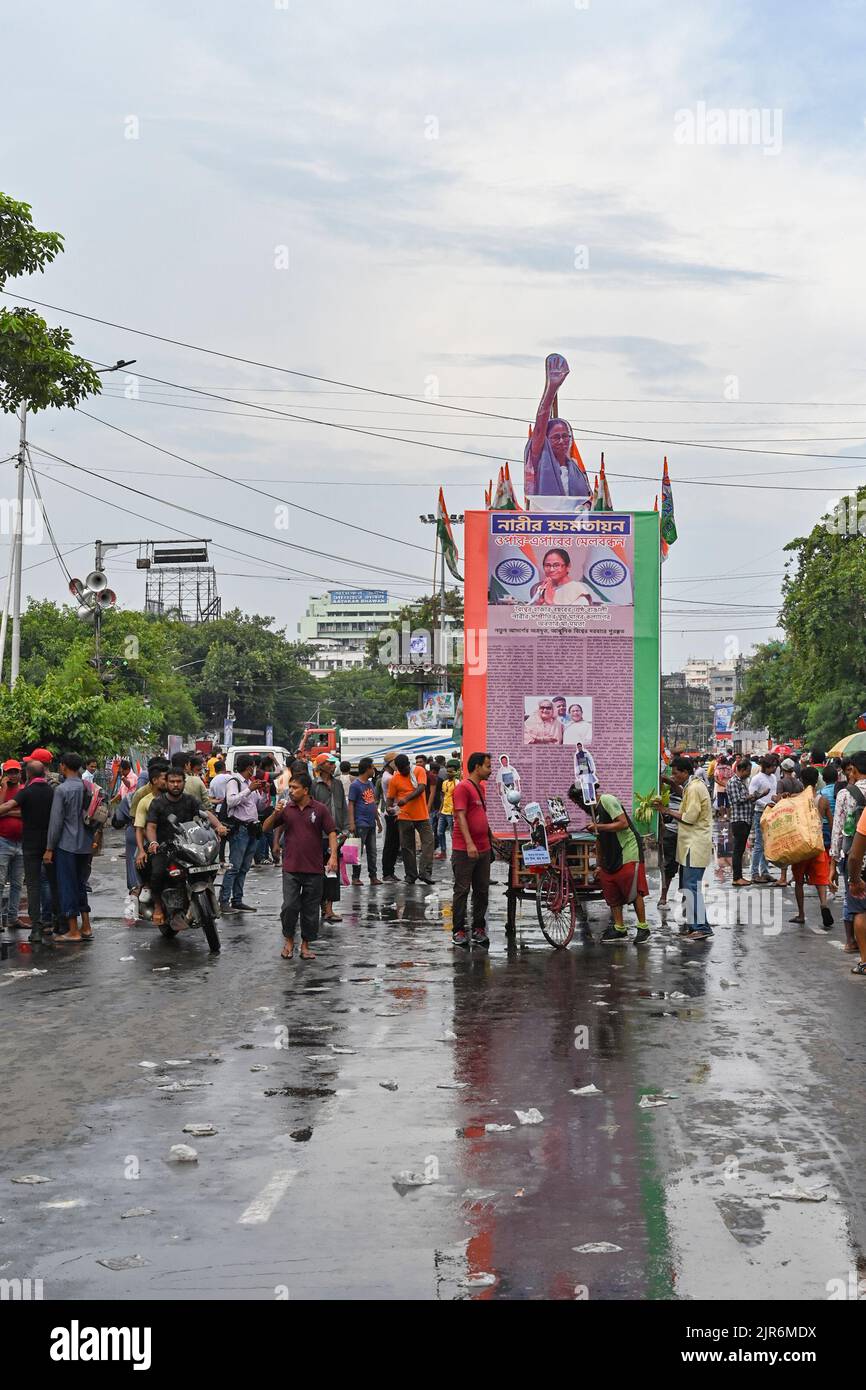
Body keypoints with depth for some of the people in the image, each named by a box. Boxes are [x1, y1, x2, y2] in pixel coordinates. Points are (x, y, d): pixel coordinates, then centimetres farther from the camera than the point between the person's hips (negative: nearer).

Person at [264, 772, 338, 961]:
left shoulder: (320, 809, 1)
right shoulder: (286, 809, 6)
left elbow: (331, 833, 1)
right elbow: (266, 828, 9)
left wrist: (333, 855, -12)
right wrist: (275, 814, -10)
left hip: (314, 869, -1)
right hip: (291, 868, 1)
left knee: (310, 910, 5)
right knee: (289, 906, -7)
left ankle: (305, 945, 18)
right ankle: (288, 940, 14)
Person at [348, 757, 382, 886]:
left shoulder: (370, 784, 14)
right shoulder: (355, 785, -9)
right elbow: (351, 804, -11)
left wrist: (378, 820, 21)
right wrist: (351, 823, -17)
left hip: (371, 823, 8)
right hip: (361, 824, -8)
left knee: (372, 851, 9)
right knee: (358, 851, -3)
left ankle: (373, 876, 14)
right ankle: (355, 877, 3)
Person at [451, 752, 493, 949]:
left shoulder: (481, 787, 16)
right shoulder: (463, 787, -12)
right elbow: (461, 816, -19)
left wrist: (490, 839, 23)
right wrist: (469, 844, -26)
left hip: (483, 849, 8)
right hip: (464, 850, -8)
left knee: (482, 891, 10)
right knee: (462, 890, -1)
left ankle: (479, 929, 18)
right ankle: (458, 931, 5)